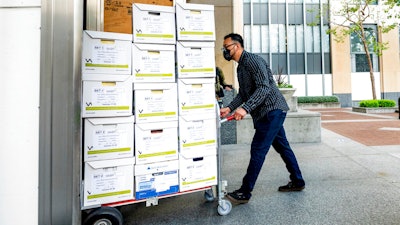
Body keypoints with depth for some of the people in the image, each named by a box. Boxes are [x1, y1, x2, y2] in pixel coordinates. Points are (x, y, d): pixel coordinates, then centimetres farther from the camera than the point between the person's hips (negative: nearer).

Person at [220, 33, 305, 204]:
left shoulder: (253, 60, -14)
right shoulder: (240, 67, 17)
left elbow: (264, 88, -24)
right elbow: (243, 93, 15)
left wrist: (245, 109, -33)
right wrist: (229, 108, 1)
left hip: (272, 109, -10)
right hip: (266, 112, 10)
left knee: (258, 149, -10)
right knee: (282, 146, 16)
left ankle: (245, 193, -4)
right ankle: (297, 182, 30)